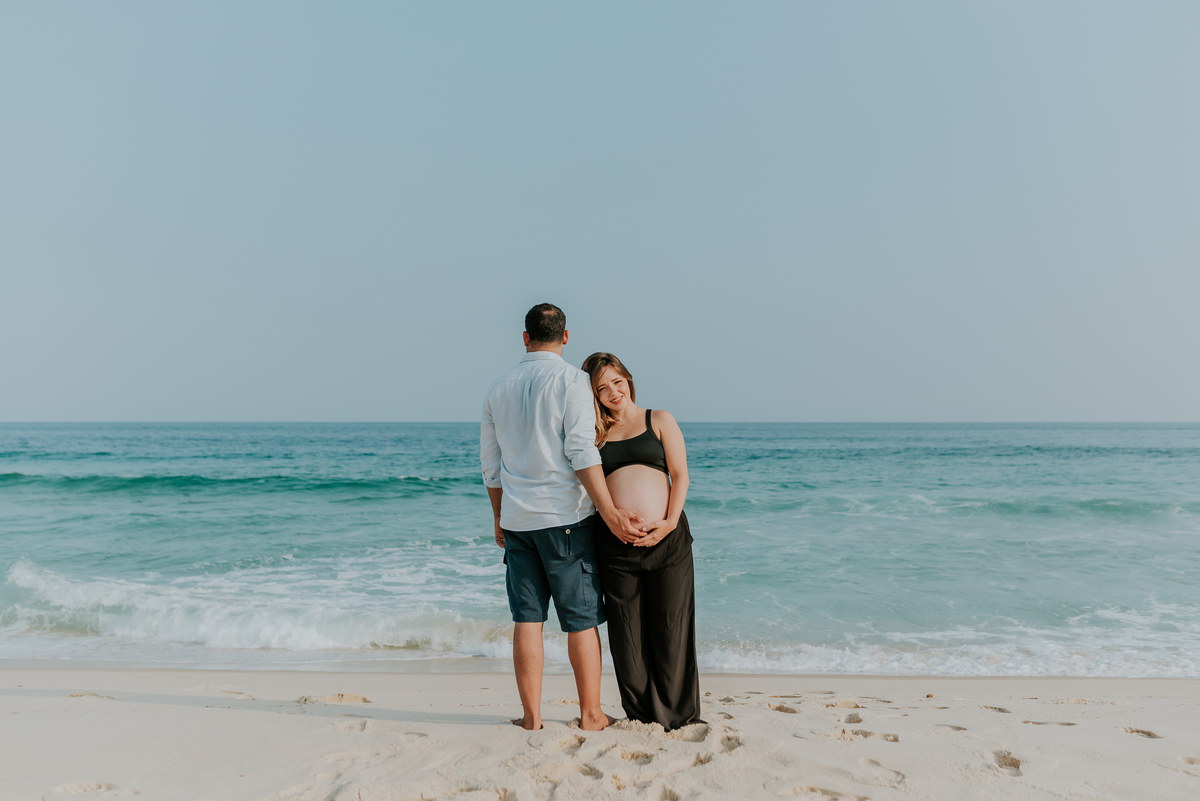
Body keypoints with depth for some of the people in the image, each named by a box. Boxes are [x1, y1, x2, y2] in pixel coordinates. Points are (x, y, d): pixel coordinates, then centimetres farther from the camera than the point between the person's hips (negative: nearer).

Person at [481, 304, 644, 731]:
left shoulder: (499, 387, 11)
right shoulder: (571, 380, -6)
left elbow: (490, 464, 15)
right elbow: (581, 451, -16)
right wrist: (609, 511, -15)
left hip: (516, 519, 5)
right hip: (564, 516, -4)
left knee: (526, 618, 8)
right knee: (581, 619, 5)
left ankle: (531, 714, 14)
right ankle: (590, 713, 14)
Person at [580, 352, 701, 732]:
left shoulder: (659, 420, 11)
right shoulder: (595, 434, 14)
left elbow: (680, 476, 5)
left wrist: (670, 522, -10)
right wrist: (613, 522, -9)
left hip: (666, 537, -1)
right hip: (616, 544, 2)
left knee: (671, 625, 3)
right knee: (626, 633, 6)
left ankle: (677, 715, 17)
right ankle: (640, 715, 20)